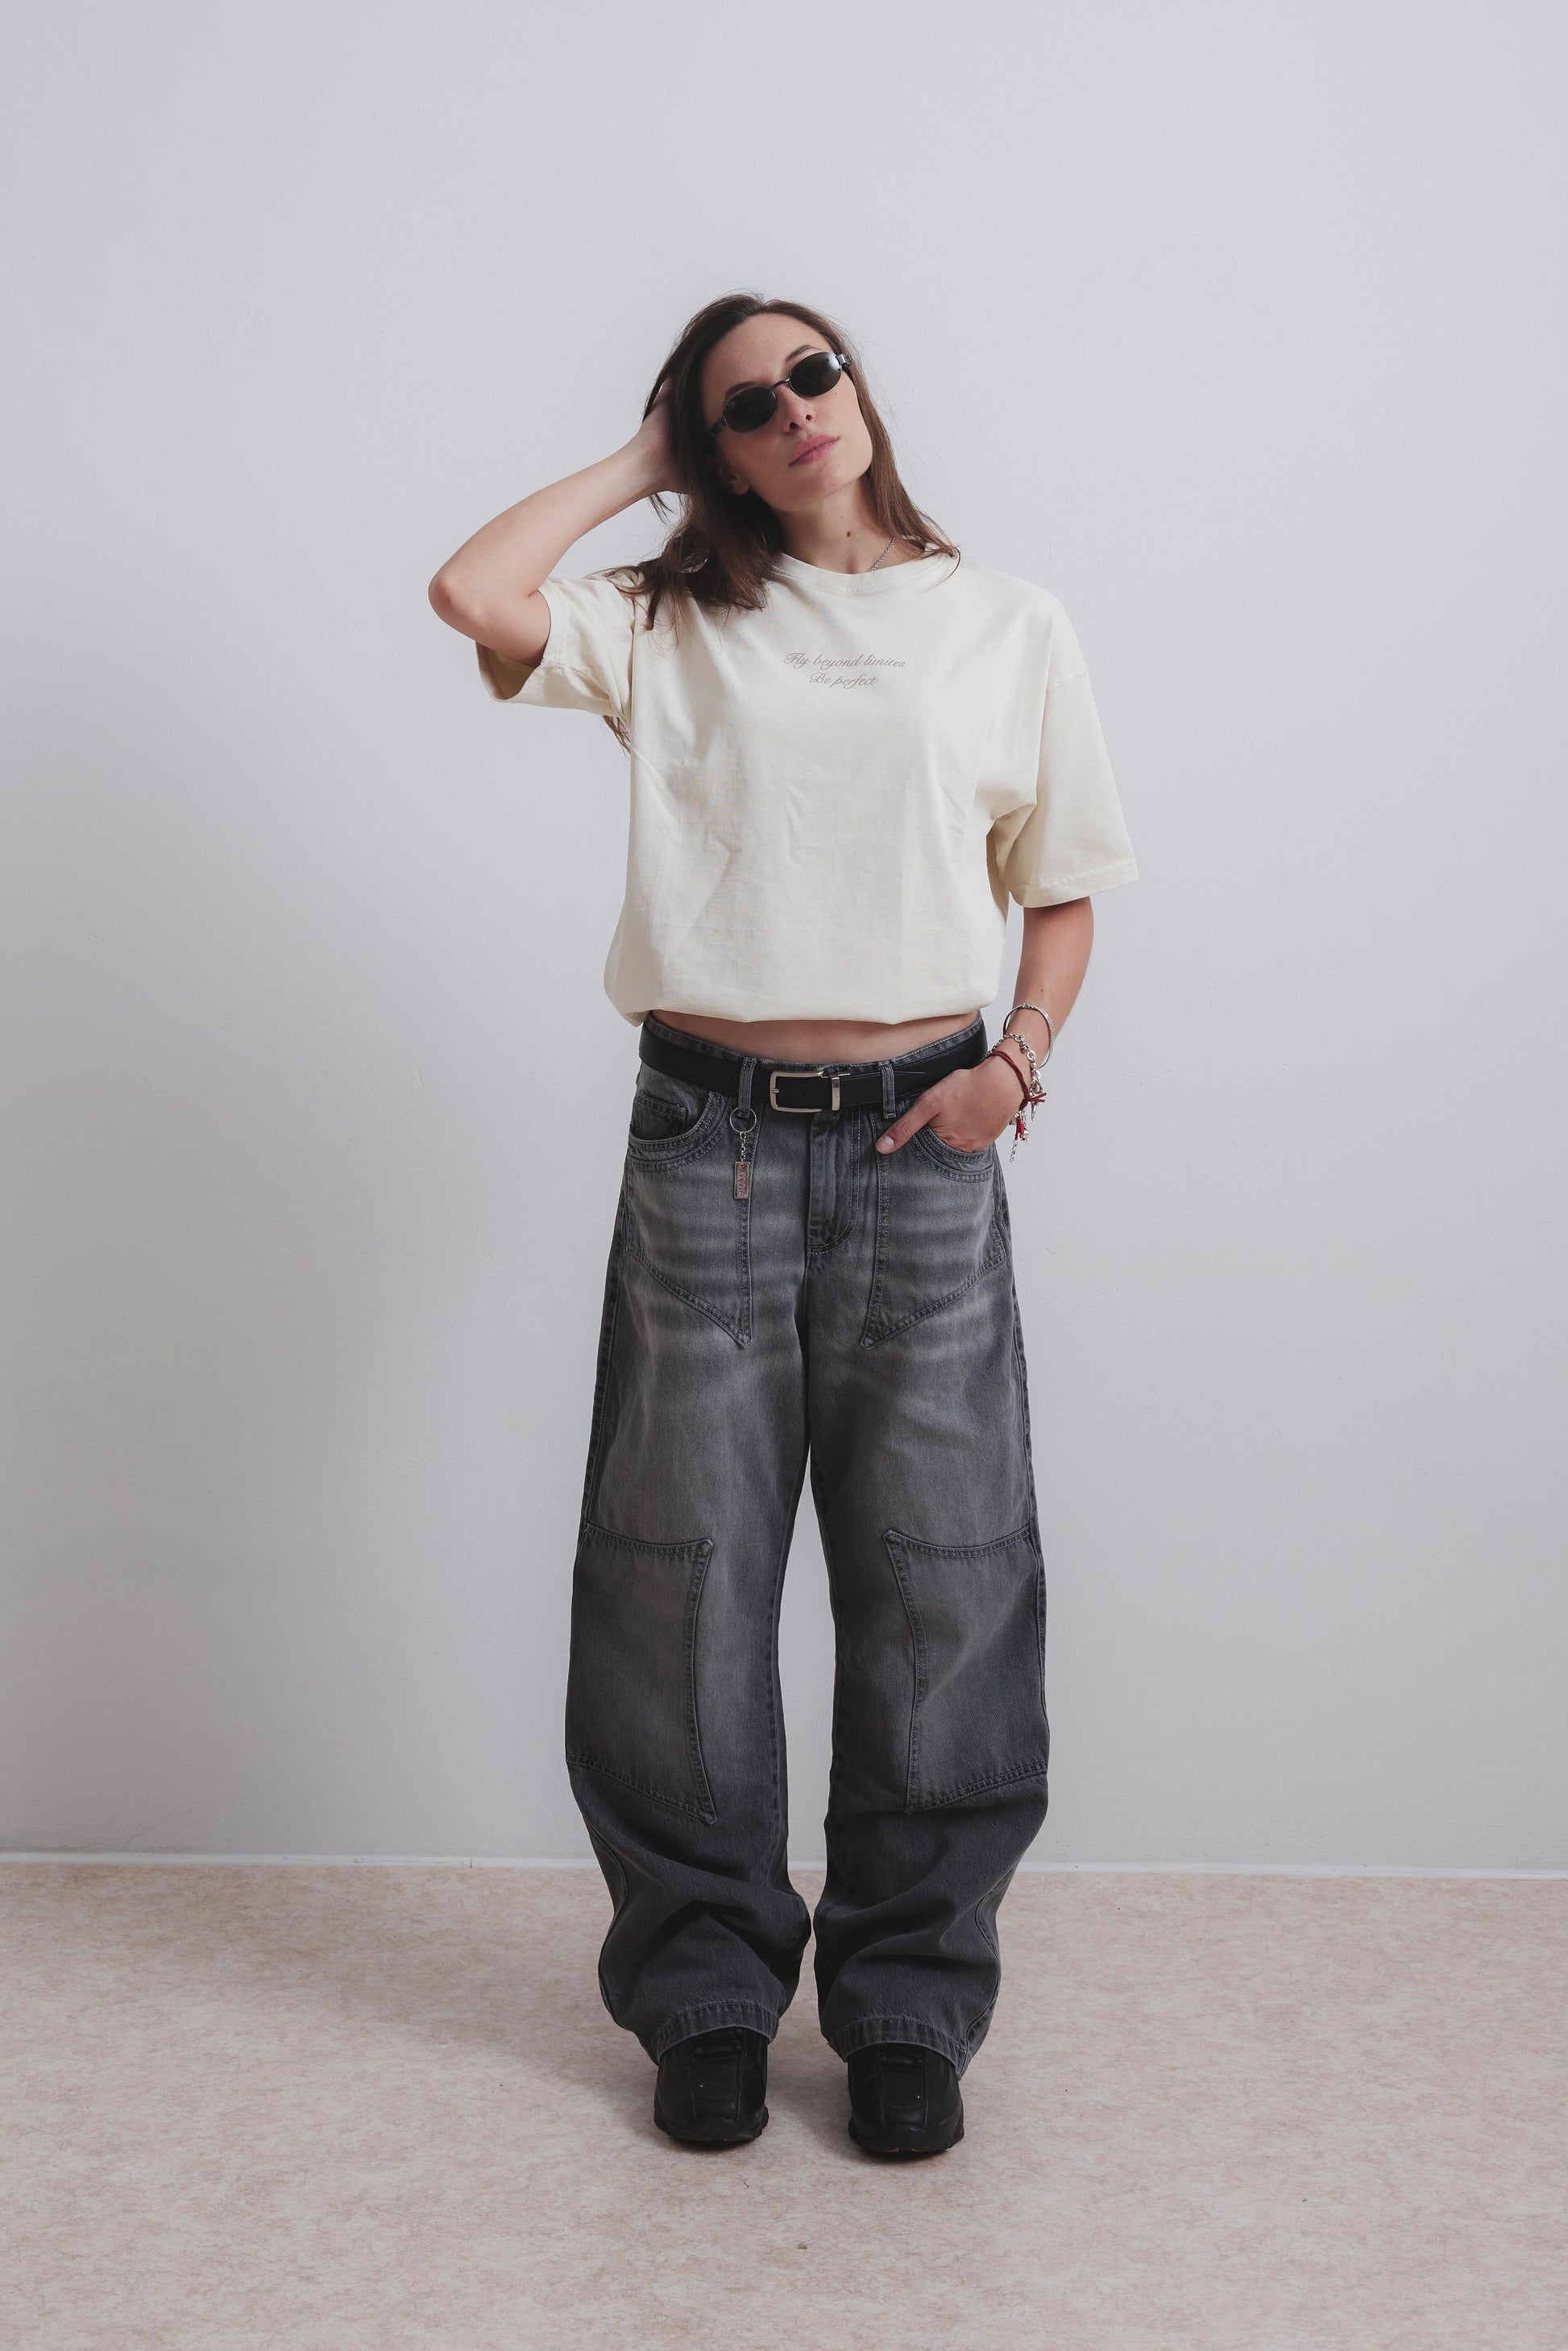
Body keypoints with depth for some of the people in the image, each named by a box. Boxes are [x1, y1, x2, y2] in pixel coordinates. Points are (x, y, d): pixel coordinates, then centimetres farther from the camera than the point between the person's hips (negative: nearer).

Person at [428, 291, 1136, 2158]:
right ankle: (705, 1994, 21)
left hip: (920, 1146, 0)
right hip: (710, 1138, 0)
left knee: (935, 1582, 4)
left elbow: (1064, 888, 14)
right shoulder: (667, 627, 9)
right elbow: (471, 590, -9)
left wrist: (1018, 1060, -4)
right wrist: (637, 463, 5)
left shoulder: (1008, 629, 10)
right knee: (688, 1575, 5)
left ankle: (908, 2003, 20)